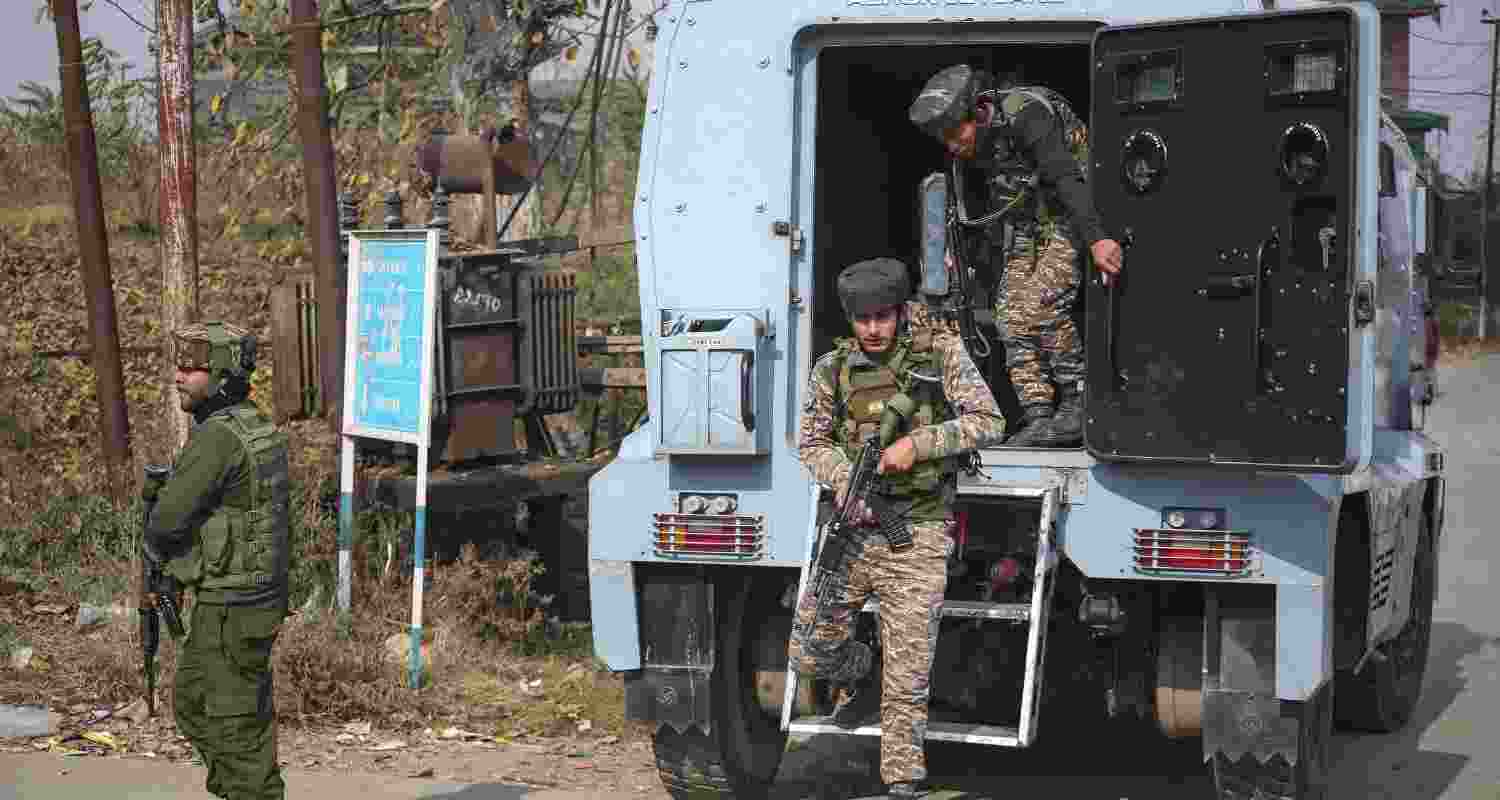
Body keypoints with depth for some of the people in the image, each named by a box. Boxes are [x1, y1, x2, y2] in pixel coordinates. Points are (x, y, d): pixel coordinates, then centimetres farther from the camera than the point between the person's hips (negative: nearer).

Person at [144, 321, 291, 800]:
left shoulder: (217, 437, -21)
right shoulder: (260, 429, 9)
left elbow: (167, 518, -23)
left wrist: (156, 545, 0)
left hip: (230, 611, -10)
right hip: (262, 595, 10)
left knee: (239, 725, 0)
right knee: (193, 705, 20)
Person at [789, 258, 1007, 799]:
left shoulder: (941, 354, -2)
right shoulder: (833, 368, 5)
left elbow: (989, 422, -5)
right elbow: (811, 442, 10)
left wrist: (919, 443, -17)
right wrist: (843, 480, -11)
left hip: (917, 537, -3)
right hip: (852, 531, 3)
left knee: (908, 676, -2)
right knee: (810, 651, 4)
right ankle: (864, 673, 35)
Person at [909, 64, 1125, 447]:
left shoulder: (1026, 114, -27)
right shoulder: (977, 137, -1)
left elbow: (1066, 178, -39)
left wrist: (1097, 239, -50)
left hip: (1070, 214, -8)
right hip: (1028, 224, 8)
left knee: (1041, 304, -22)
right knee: (1011, 312, -3)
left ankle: (1078, 405, -10)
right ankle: (1039, 418, -3)